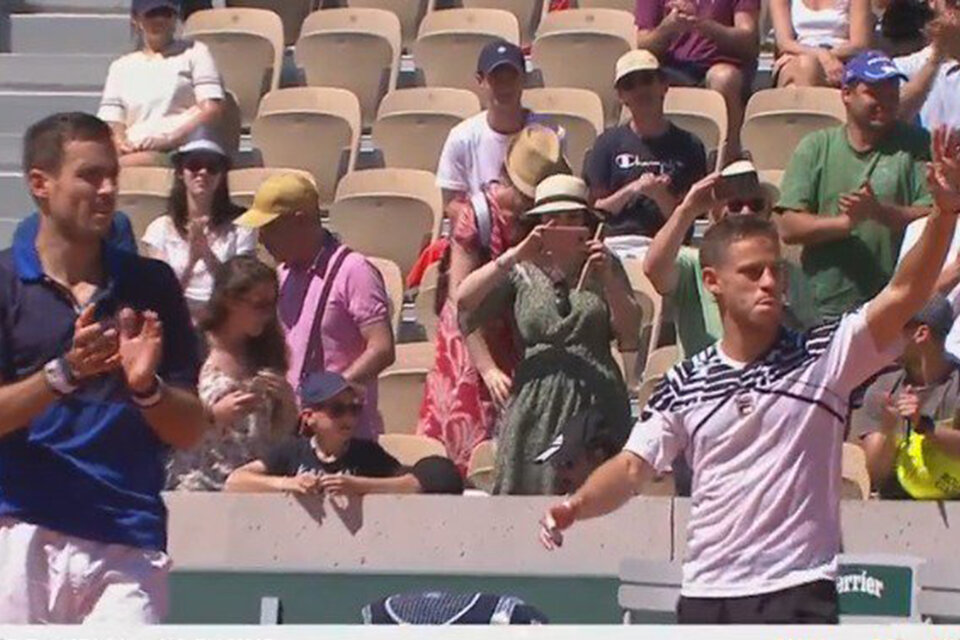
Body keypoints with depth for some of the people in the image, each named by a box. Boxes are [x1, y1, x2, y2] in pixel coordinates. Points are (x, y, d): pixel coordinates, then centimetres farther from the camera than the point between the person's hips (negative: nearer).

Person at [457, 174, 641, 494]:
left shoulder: (604, 267, 12)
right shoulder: (524, 273, 11)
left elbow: (630, 338, 4)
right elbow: (464, 299, -2)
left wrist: (607, 278, -7)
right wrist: (514, 256, -8)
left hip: (594, 401, 0)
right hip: (535, 405, 0)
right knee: (529, 494, -7)